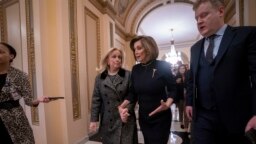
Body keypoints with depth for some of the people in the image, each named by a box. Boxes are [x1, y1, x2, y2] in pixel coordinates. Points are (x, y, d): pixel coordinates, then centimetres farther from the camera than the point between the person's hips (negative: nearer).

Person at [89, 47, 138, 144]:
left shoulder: (128, 75, -4)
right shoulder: (99, 78, 1)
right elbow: (96, 100, 1)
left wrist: (127, 109, -19)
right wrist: (94, 119, 0)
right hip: (108, 120, 2)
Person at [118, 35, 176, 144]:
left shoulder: (163, 66, -13)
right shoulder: (135, 69, -3)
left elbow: (173, 89, -8)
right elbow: (133, 93, 2)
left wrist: (167, 104, -27)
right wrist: (122, 106, -12)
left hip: (160, 117, -4)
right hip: (143, 117, 4)